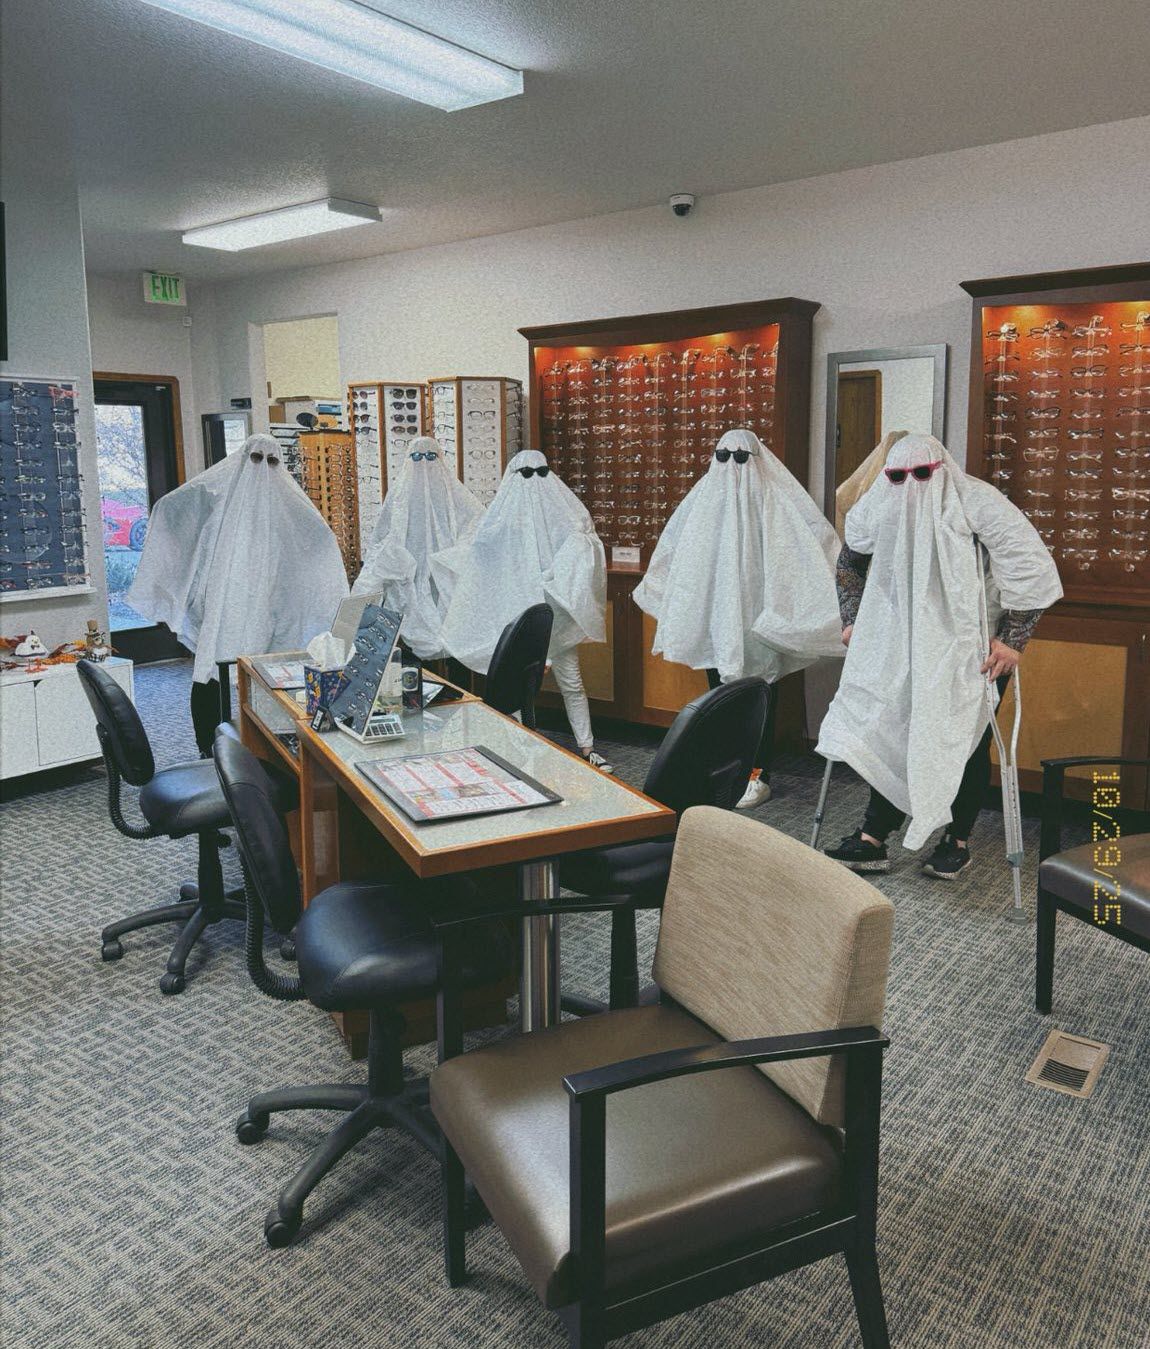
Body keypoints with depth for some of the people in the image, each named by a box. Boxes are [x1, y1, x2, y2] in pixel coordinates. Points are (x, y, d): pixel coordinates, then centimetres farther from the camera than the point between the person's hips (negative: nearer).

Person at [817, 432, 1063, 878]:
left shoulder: (977, 503, -23)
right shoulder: (876, 508, -9)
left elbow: (1035, 570, -23)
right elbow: (849, 563, 11)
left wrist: (1014, 640, -26)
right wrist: (851, 621, 6)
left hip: (979, 644, -4)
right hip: (914, 641, 4)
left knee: (967, 739, 1)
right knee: (896, 730, 0)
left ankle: (958, 841, 17)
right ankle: (872, 841, 4)